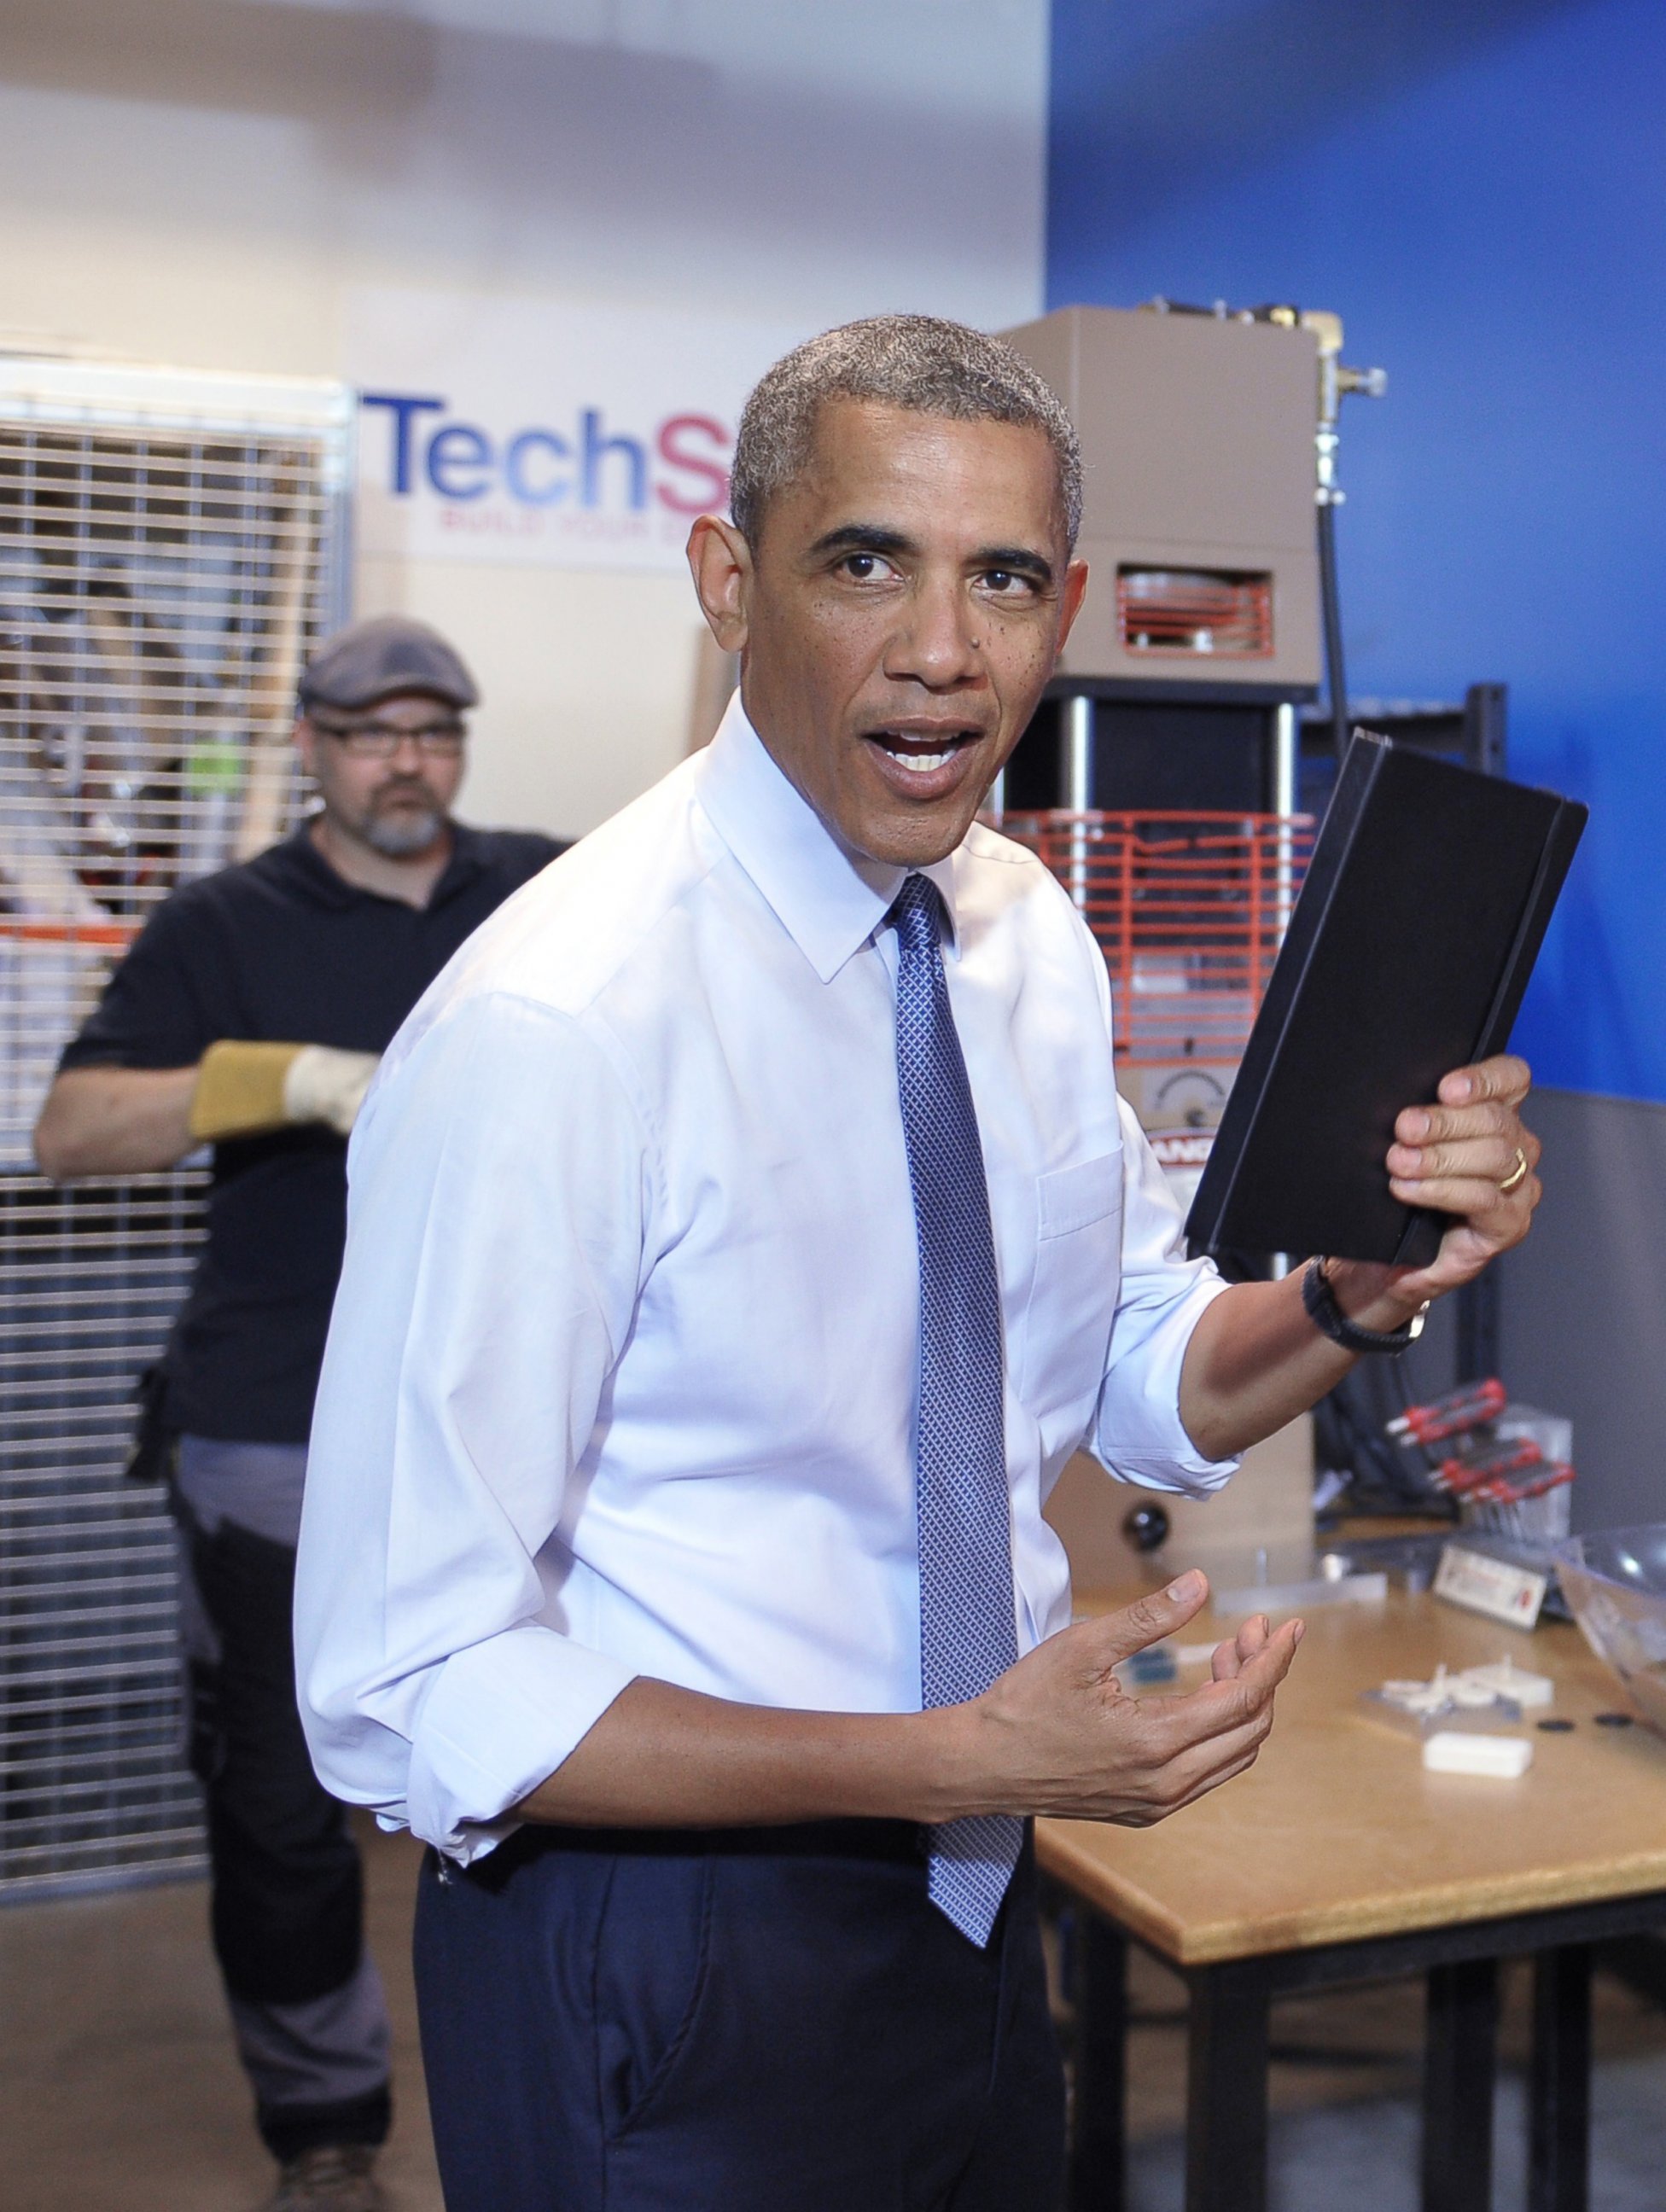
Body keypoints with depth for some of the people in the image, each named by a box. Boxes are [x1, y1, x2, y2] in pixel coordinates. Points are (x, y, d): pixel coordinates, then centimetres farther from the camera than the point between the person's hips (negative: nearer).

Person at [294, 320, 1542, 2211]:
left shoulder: (1032, 939, -2)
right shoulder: (553, 1025, -25)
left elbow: (1152, 1387, 9)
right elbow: (410, 1689, -23)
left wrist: (1365, 1290, -11)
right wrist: (959, 1764, -28)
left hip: (971, 1909, 7)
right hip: (667, 1967, -6)